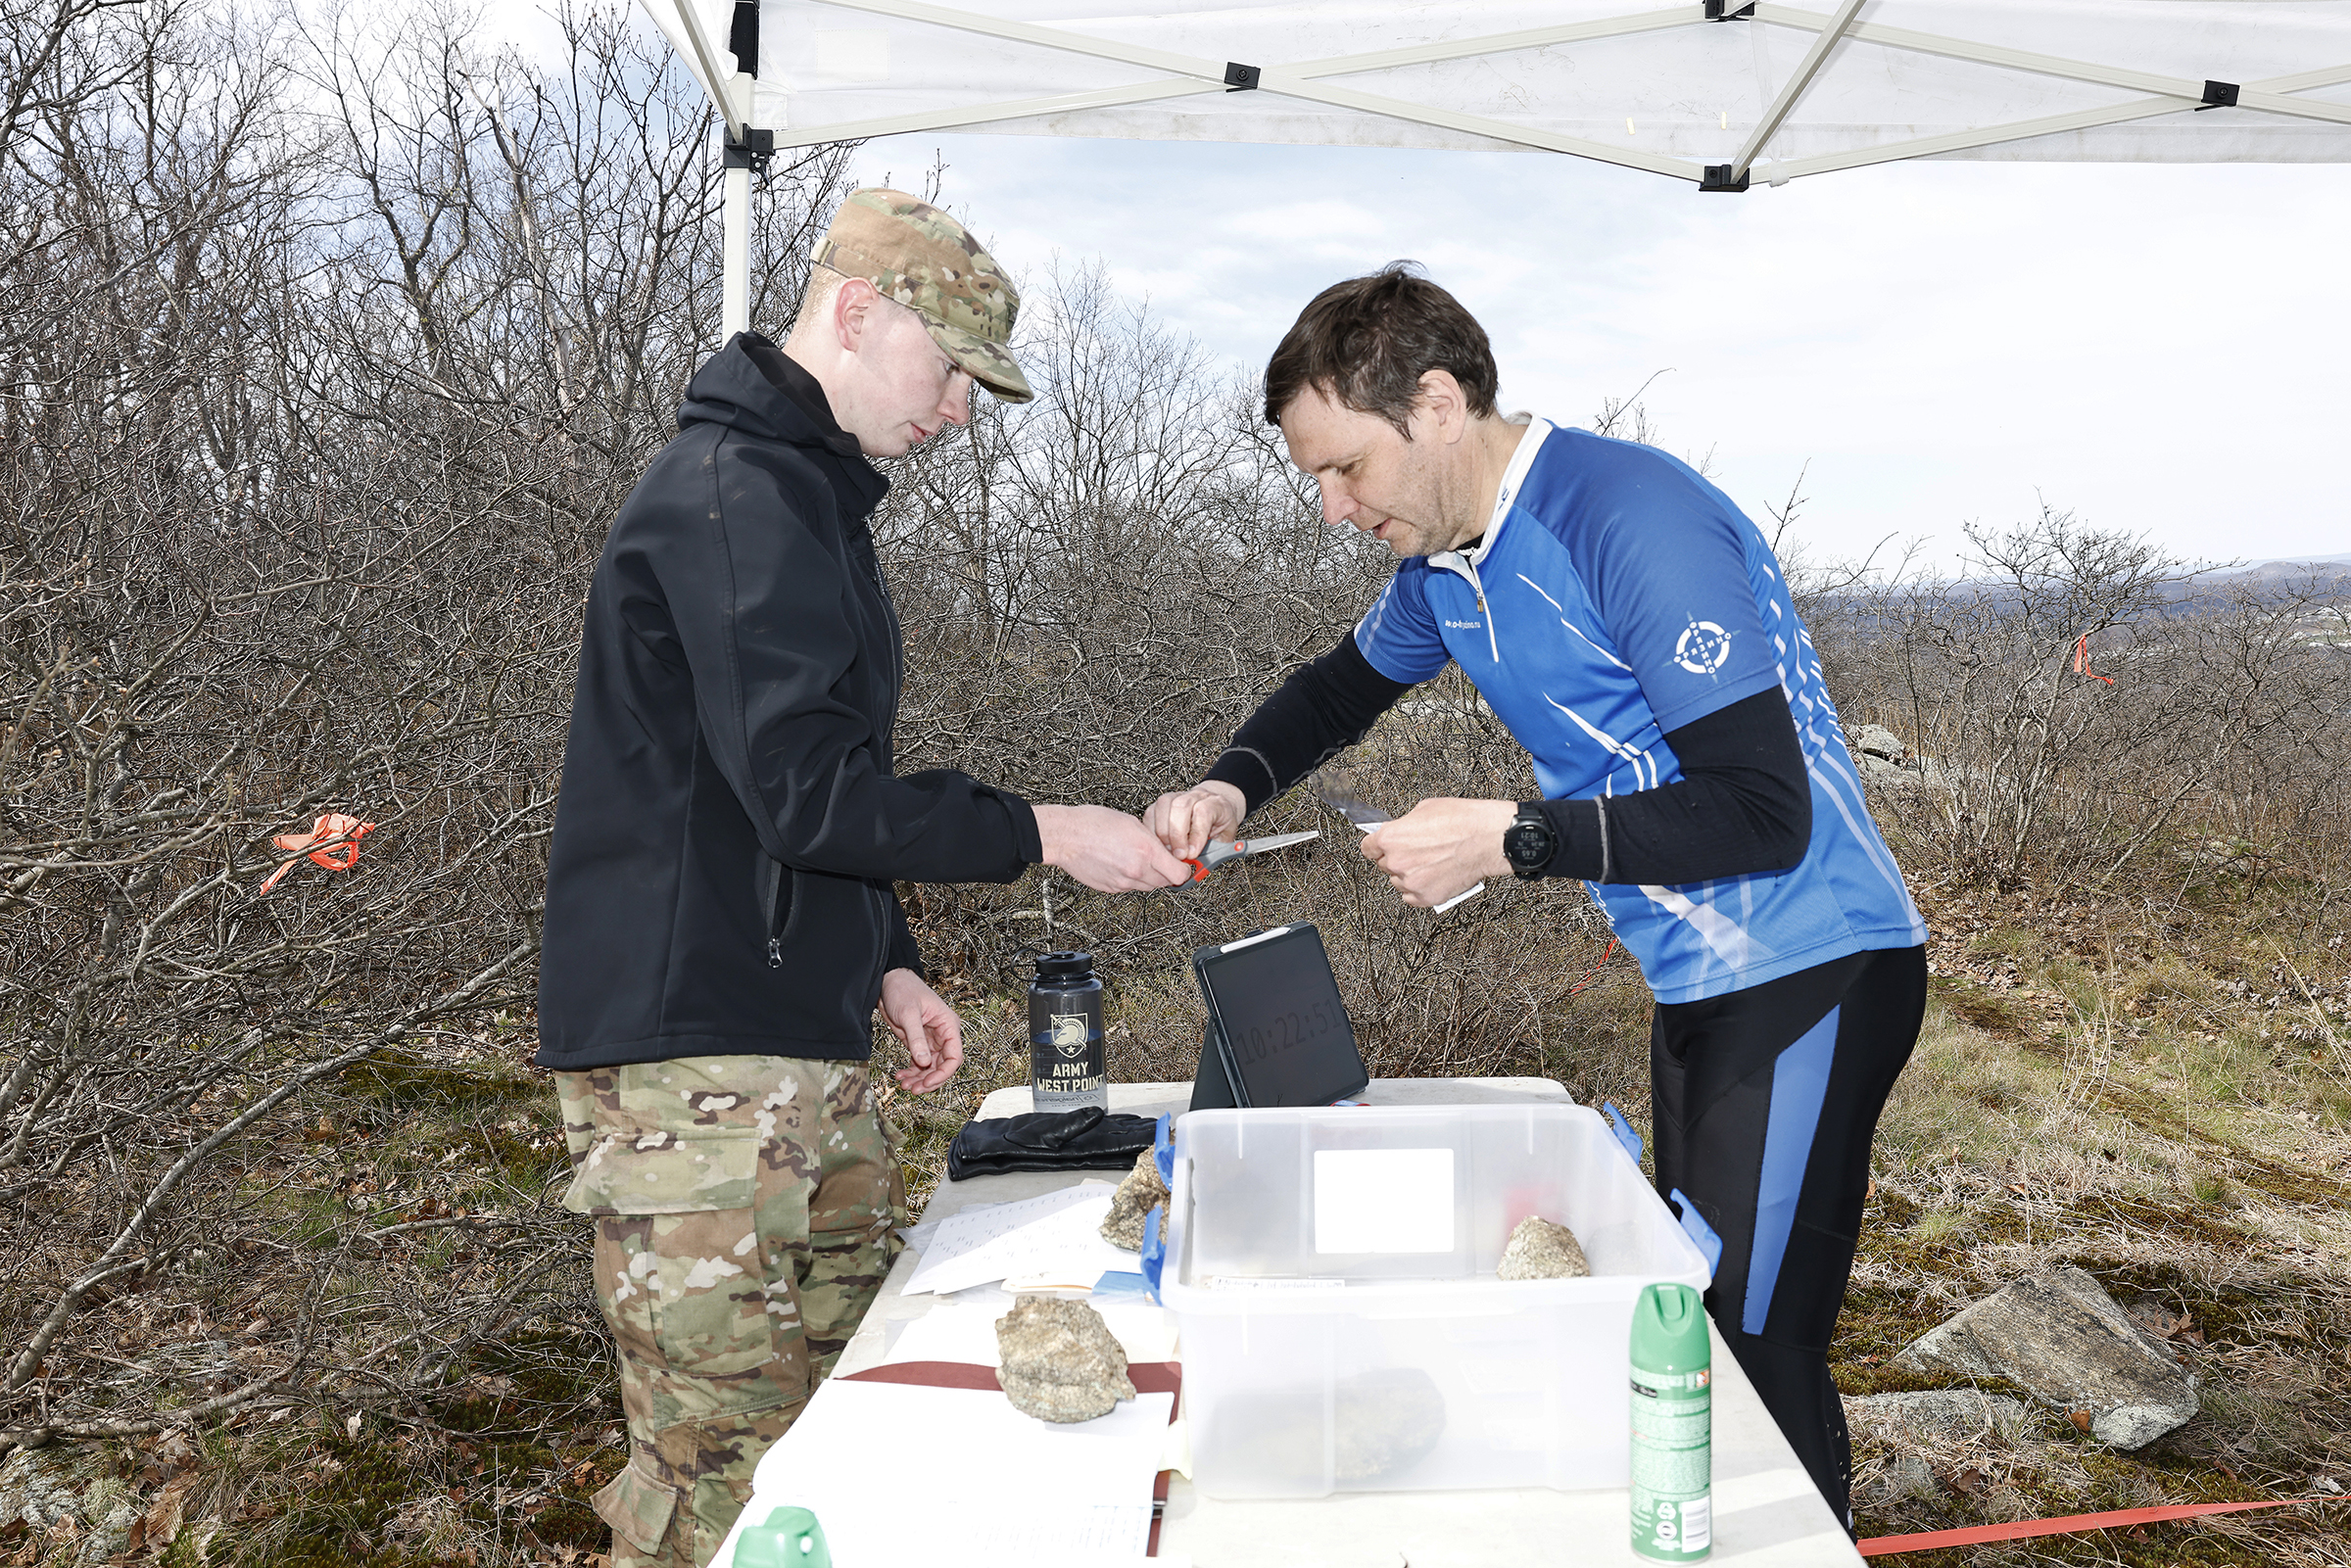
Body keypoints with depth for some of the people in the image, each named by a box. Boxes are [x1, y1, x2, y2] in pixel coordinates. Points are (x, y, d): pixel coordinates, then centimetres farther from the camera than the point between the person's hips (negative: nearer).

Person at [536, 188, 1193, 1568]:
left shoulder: (808, 497, 20)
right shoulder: (738, 496, -14)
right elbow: (807, 793, -21)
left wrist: (887, 966, 16)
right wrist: (1043, 835, -13)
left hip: (809, 1049, 10)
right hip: (701, 1058, -10)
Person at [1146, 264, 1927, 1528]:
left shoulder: (1631, 520, -23)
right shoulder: (1444, 559, 5)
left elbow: (1764, 812, -26)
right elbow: (1342, 686, 26)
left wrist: (1507, 839, -25)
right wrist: (1230, 787, 5)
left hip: (1814, 974, -9)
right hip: (1695, 984, 9)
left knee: (1756, 1344, -8)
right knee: (1691, 1319, 15)